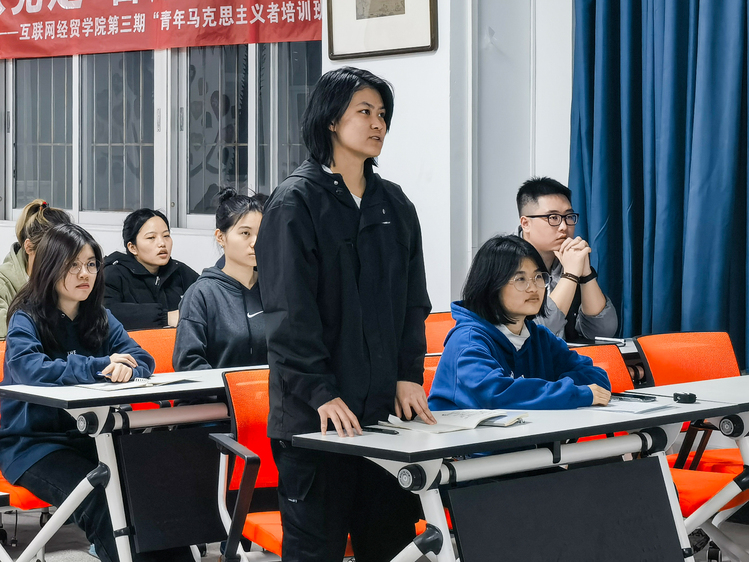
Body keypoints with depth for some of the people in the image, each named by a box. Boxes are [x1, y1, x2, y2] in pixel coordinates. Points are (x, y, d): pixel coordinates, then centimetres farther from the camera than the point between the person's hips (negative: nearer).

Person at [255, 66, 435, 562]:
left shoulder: (395, 204, 14)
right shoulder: (296, 202, -5)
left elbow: (414, 301, 16)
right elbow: (289, 311, -11)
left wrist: (409, 376, 4)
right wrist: (321, 393, -17)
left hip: (384, 407, 6)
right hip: (315, 411, -6)